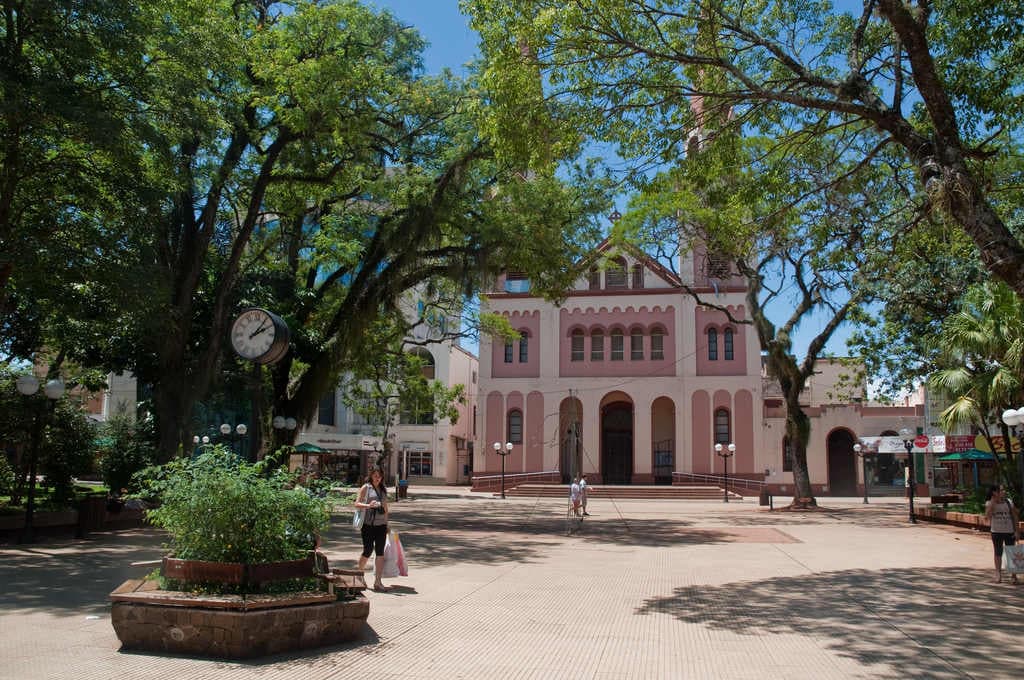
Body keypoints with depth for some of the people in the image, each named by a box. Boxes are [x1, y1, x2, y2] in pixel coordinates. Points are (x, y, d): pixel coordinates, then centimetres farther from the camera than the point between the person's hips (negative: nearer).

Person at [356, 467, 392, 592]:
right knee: (368, 550, -2)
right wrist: (368, 505, -23)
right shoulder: (365, 488, 1)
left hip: (381, 524, 4)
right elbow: (357, 503, -5)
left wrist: (387, 523, 19)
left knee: (380, 552, 0)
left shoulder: (383, 489, 15)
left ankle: (377, 582, 3)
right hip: (368, 524, -4)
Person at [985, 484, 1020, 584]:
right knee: (998, 553, 7)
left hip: (1009, 531, 1)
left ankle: (1013, 575, 8)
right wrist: (993, 500, -19)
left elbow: (1015, 517, 2)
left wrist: (1017, 531, -4)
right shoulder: (989, 503, -4)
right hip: (996, 531, -1)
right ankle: (998, 575, 15)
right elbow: (988, 515, -20)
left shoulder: (1009, 502, 0)